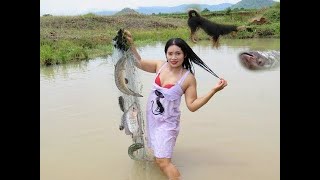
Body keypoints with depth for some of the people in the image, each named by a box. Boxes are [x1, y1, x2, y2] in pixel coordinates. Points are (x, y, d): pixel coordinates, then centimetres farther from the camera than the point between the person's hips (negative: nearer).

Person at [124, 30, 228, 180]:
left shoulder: (188, 78, -17)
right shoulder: (160, 66, -5)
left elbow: (192, 105, -16)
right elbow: (139, 63, 3)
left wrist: (213, 91, -23)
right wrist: (131, 44, -7)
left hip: (167, 123, -6)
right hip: (152, 118, 6)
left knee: (162, 162, -10)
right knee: (157, 152, 25)